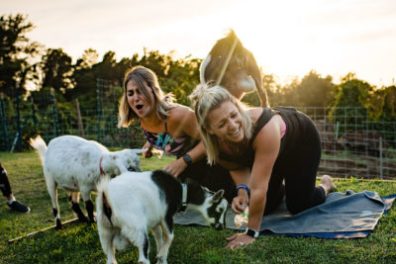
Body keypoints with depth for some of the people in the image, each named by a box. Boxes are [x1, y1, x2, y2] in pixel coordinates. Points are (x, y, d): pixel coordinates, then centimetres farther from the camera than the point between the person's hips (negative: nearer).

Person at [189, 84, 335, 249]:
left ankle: (325, 186, 31)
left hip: (301, 136, -4)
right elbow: (238, 166, -10)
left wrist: (251, 233, -36)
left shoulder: (265, 127, -48)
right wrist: (243, 190, -30)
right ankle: (283, 188, 40)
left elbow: (259, 187, -43)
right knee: (266, 207, 6)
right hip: (269, 148, 4)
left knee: (298, 206, -1)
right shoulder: (216, 144, -31)